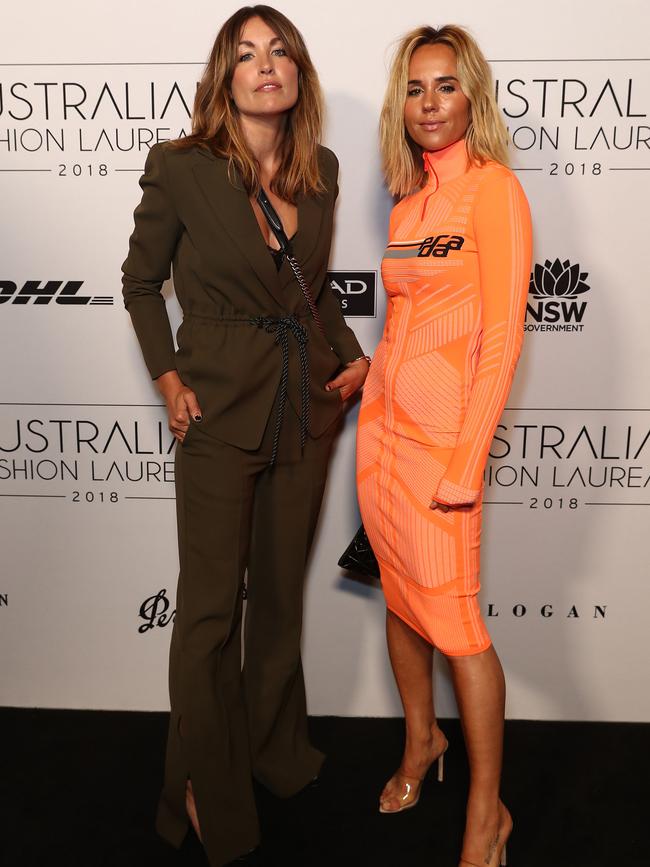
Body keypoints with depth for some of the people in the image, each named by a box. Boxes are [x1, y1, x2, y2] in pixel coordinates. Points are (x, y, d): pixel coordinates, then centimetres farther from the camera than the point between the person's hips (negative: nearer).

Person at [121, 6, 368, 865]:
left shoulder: (321, 170, 5)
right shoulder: (180, 167, -8)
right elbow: (141, 282, 3)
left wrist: (351, 353, 3)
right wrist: (167, 378, -7)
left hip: (308, 405, 5)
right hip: (220, 408, -4)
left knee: (281, 591, 17)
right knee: (210, 608, 4)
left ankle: (275, 750, 39)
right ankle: (208, 793, 26)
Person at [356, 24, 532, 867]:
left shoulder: (493, 188, -8)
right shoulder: (407, 203, 13)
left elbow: (502, 336, -14)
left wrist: (466, 463, -17)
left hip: (440, 437, -6)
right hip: (380, 425, 7)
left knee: (451, 616, -2)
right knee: (399, 596, 15)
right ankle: (421, 741, 38)